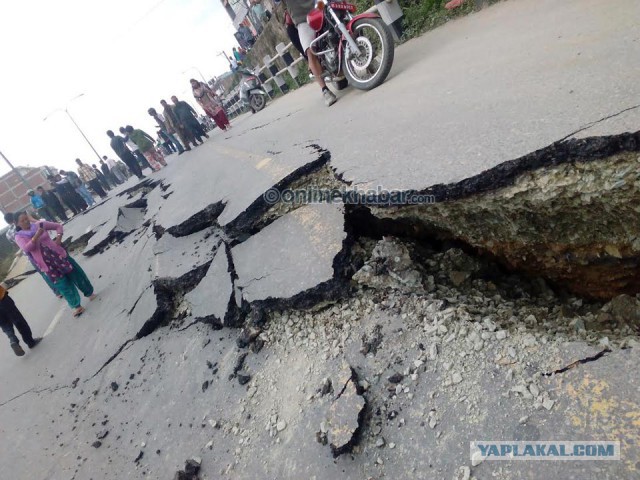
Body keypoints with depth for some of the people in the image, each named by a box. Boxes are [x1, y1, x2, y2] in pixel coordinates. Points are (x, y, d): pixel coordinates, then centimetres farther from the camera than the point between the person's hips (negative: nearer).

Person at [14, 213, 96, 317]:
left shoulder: (39, 225, 3)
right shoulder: (19, 236, -1)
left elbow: (58, 226, 11)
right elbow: (26, 248, -19)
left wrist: (59, 238, -4)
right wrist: (36, 236, -27)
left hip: (58, 254, 2)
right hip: (47, 264, -2)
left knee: (75, 272, 9)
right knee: (62, 284, 2)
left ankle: (89, 293, 30)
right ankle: (75, 306, 16)